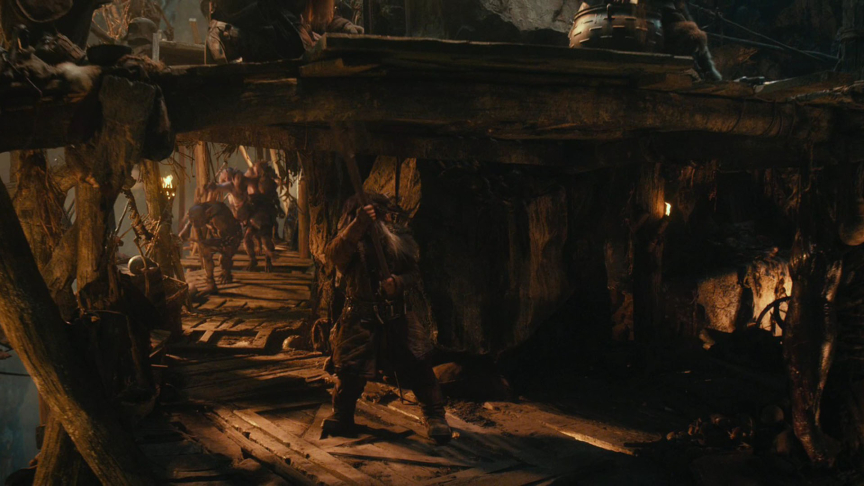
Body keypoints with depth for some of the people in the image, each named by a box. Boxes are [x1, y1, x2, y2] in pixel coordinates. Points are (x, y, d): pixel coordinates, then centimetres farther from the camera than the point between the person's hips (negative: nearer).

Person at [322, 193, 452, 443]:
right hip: (360, 317, -2)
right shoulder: (351, 240, -6)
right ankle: (341, 419, 20)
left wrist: (398, 282, -14)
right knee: (350, 370, -3)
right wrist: (358, 225, -42)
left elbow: (413, 271, 9)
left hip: (395, 317, 2)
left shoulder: (398, 237, 2)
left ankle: (435, 417, 14)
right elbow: (334, 255, -30)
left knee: (416, 366, -1)